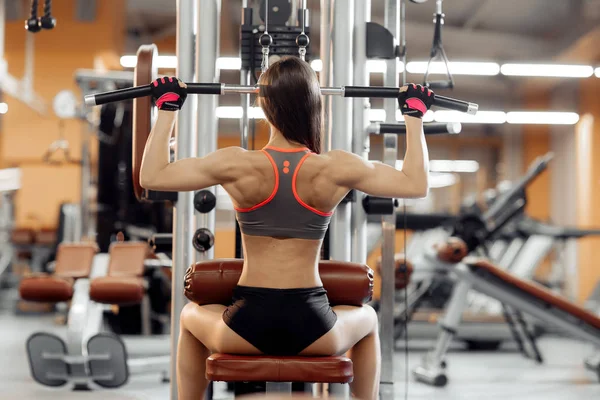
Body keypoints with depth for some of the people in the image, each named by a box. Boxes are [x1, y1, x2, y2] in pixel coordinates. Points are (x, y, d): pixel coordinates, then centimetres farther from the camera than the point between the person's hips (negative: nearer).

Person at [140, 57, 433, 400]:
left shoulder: (237, 165, -10)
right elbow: (417, 185, 3)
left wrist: (167, 109, 10)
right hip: (312, 325, 0)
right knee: (367, 319, 35)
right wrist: (414, 116, 12)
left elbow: (152, 176, 0)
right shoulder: (337, 169, -9)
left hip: (249, 323, 0)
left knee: (192, 318, 34)